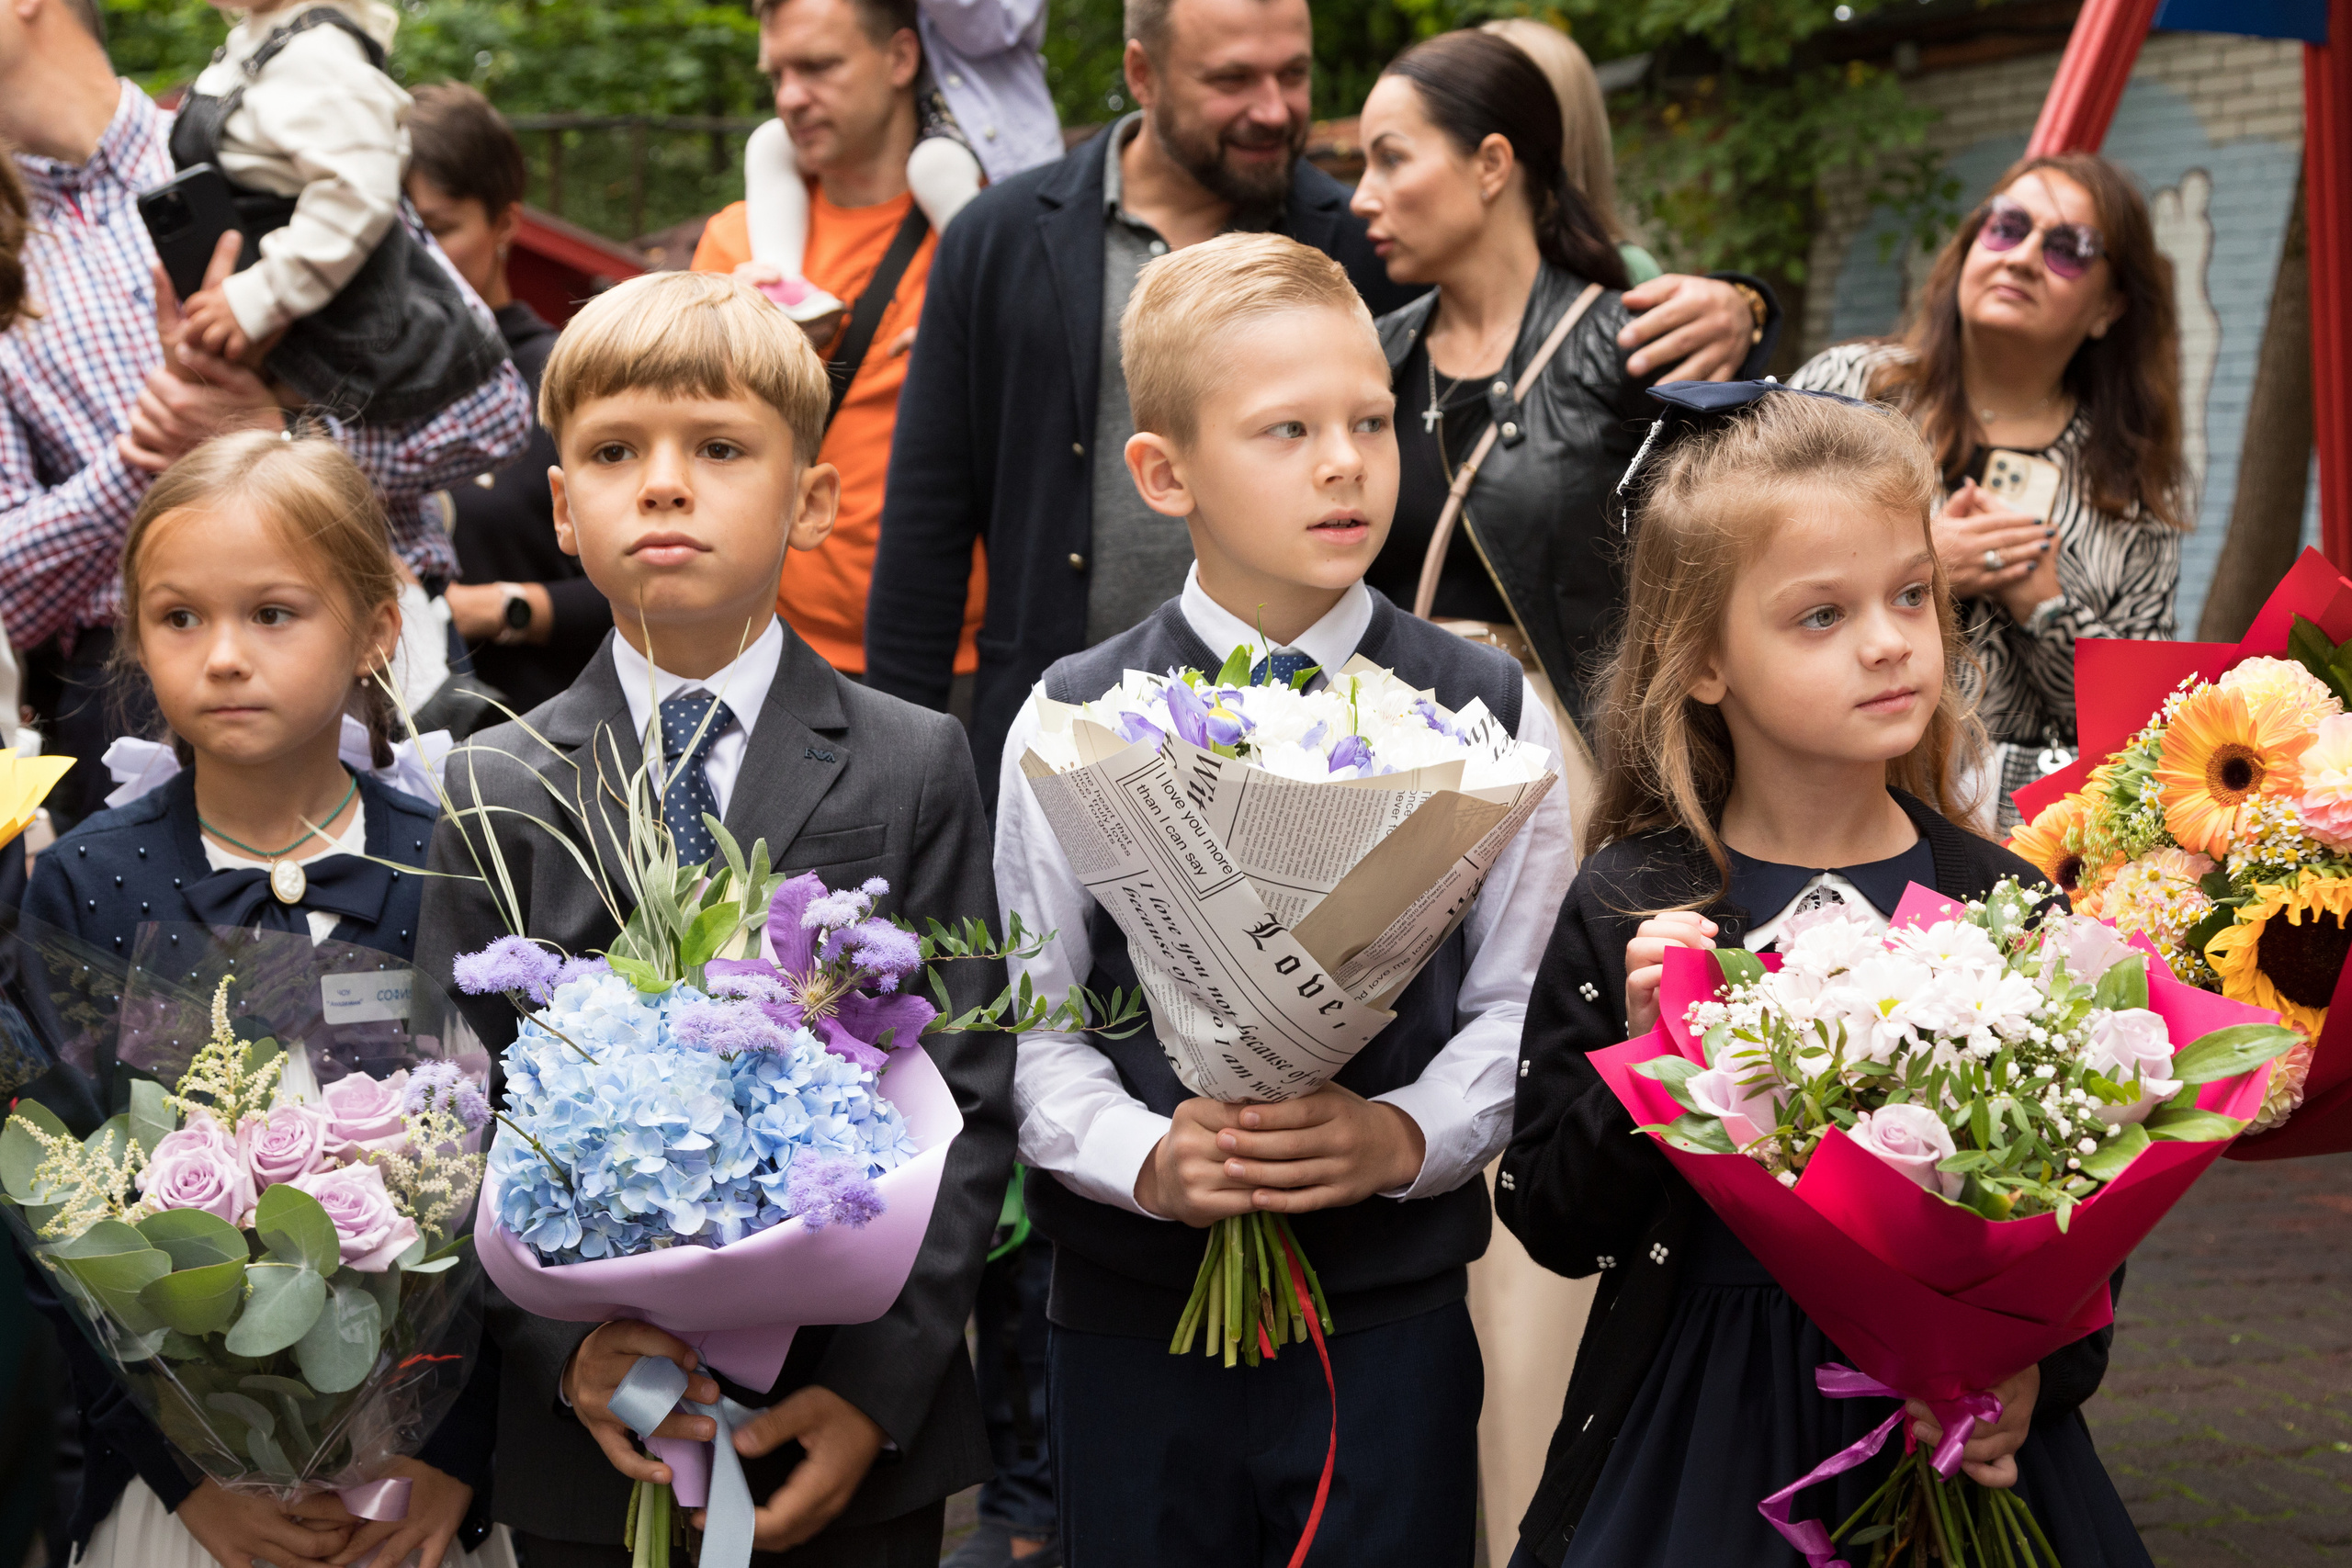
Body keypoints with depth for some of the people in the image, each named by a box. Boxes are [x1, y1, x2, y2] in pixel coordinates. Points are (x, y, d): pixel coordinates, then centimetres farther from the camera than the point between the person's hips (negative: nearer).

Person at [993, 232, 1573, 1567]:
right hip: (1135, 1316, 0)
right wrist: (1147, 1157, -18)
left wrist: (1403, 1136, -18)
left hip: (1393, 1317, 0)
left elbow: (1519, 1006, -1)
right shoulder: (1071, 723, -1)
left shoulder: (1488, 714, 0)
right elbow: (1032, 1031, -2)